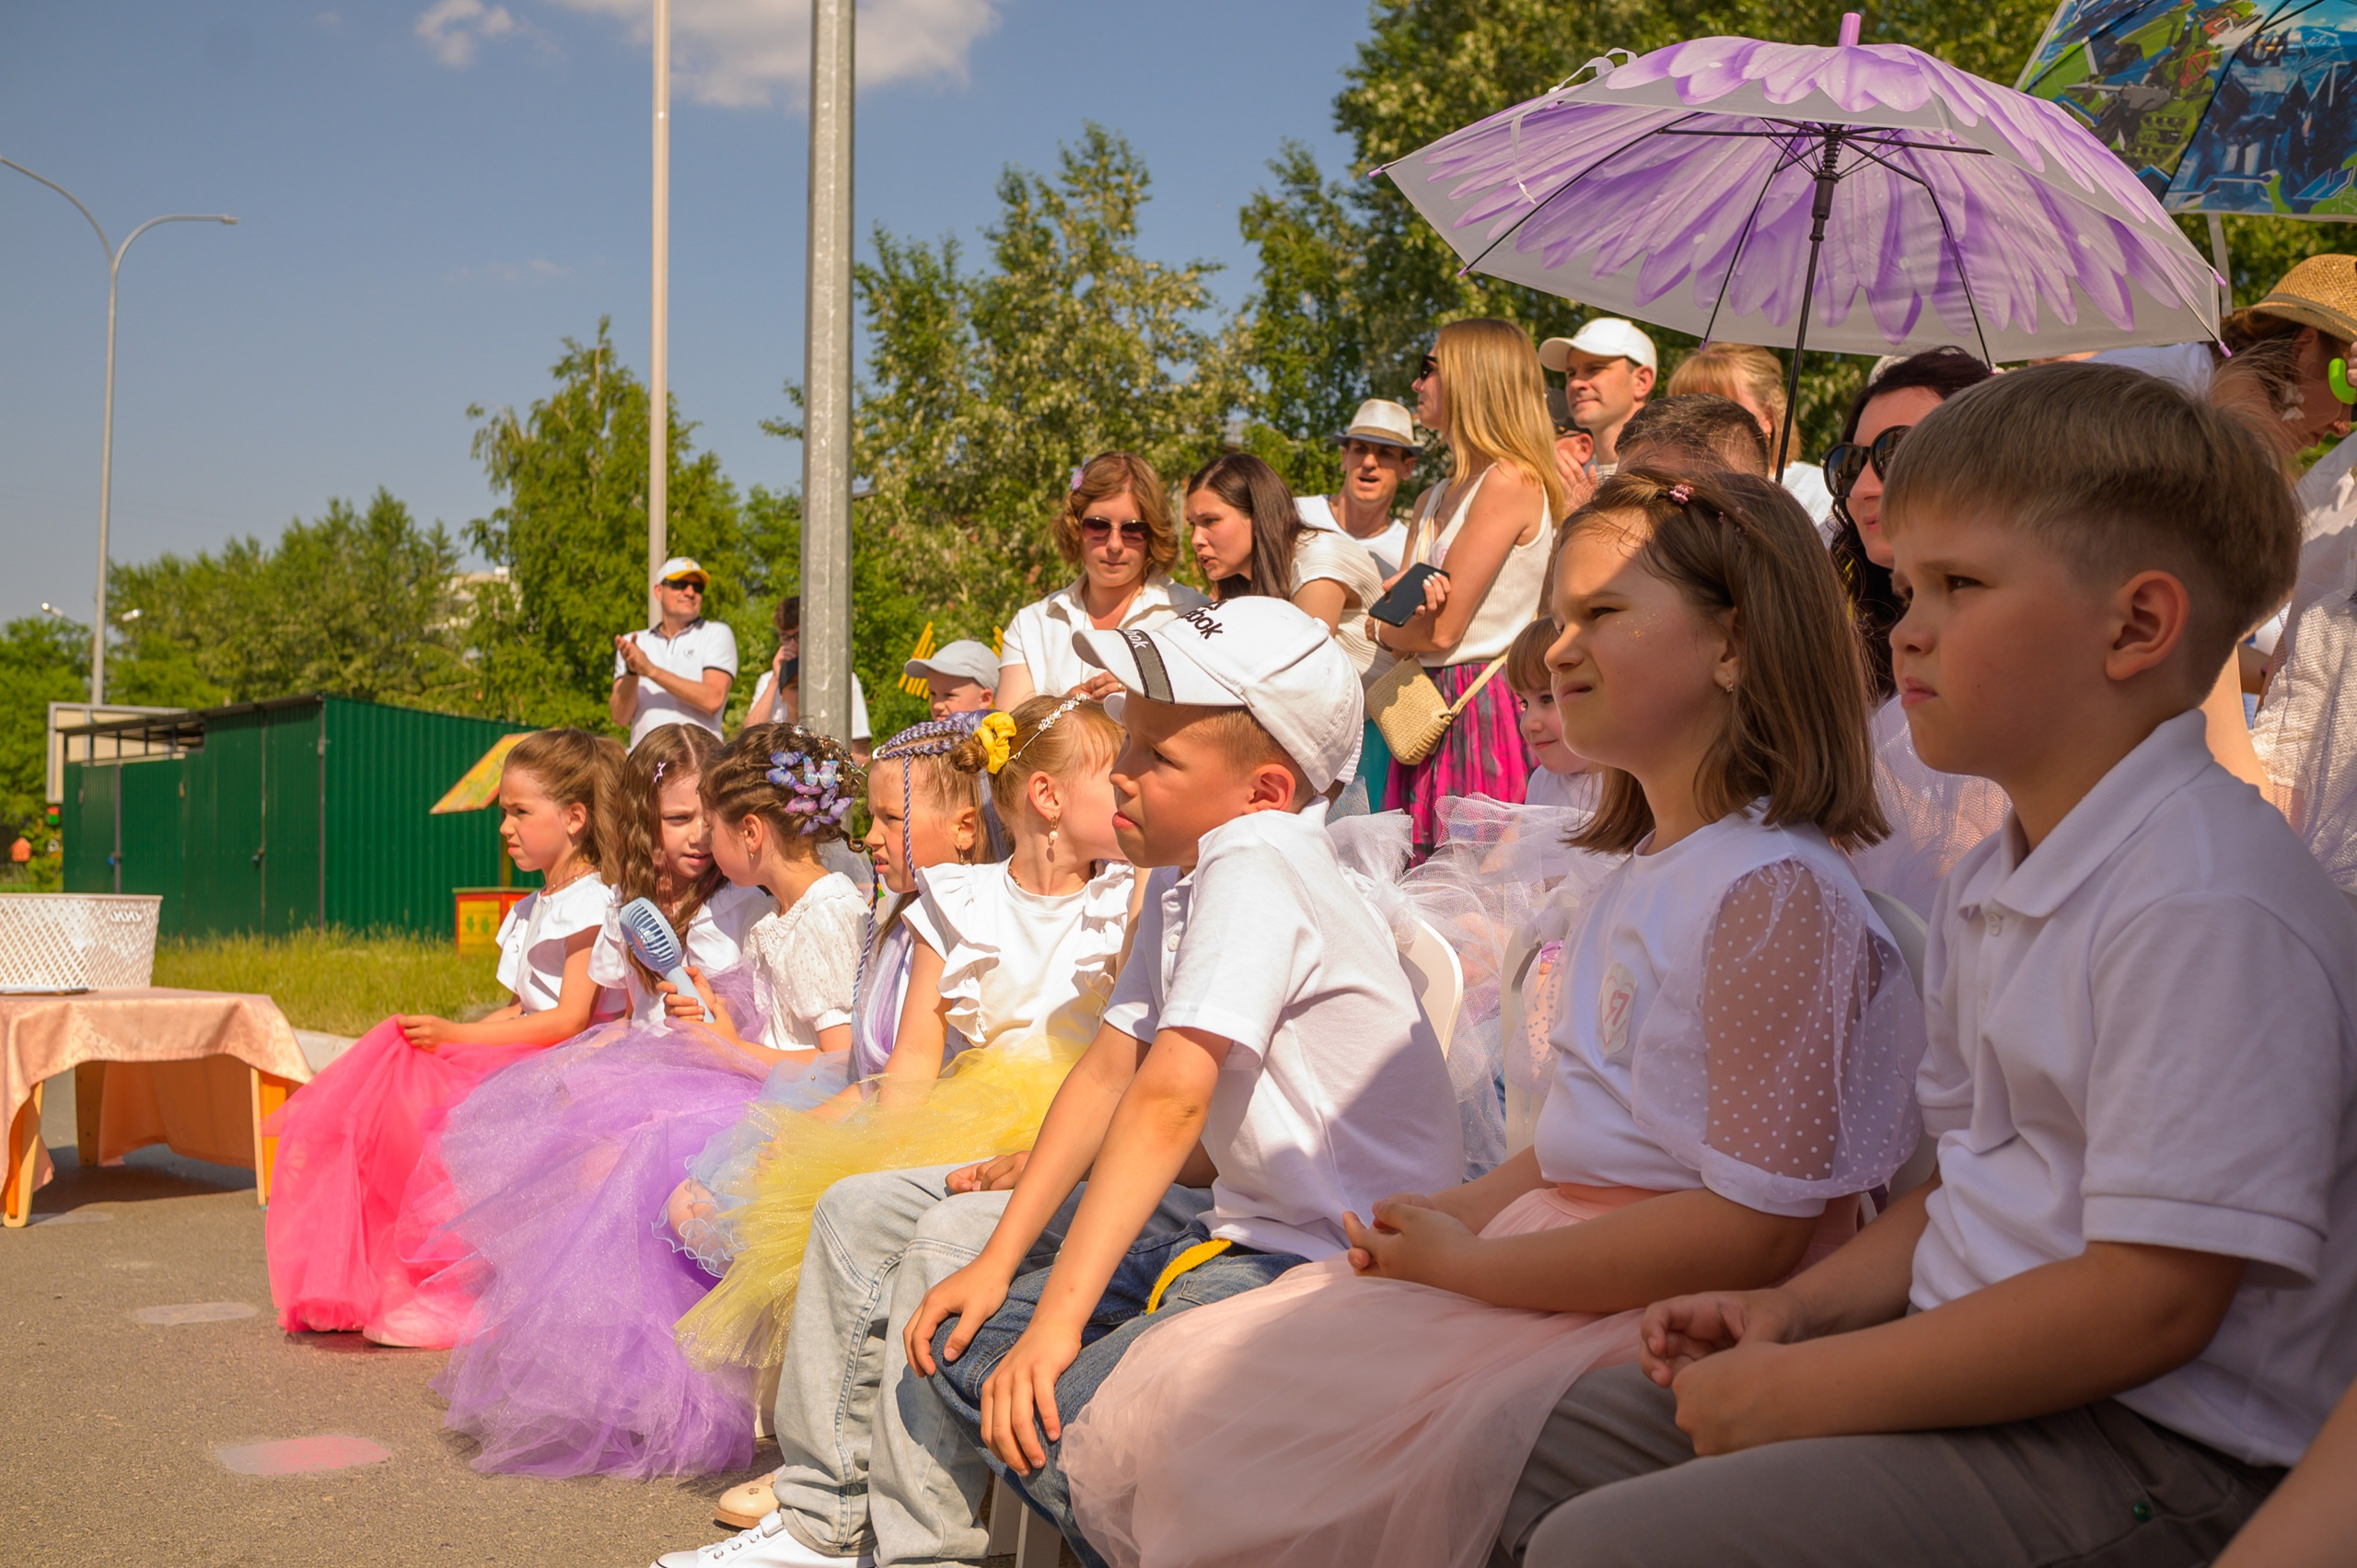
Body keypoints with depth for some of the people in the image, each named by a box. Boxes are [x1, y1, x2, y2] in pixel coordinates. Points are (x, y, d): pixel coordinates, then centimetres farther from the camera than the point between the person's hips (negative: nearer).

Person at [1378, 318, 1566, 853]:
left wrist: (1379, 625, 6)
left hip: (1489, 709, -8)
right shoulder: (1434, 500, 16)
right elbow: (1402, 633, 10)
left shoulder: (1512, 481, -12)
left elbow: (1441, 630, -15)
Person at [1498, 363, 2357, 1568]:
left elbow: (2151, 1300, -26)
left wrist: (1799, 1392, -20)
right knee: (1557, 1436, 12)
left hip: (2149, 1455, -10)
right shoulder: (1992, 886, 11)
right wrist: (1800, 1311, 4)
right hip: (1975, 1375, 10)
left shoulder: (2205, 902, -22)